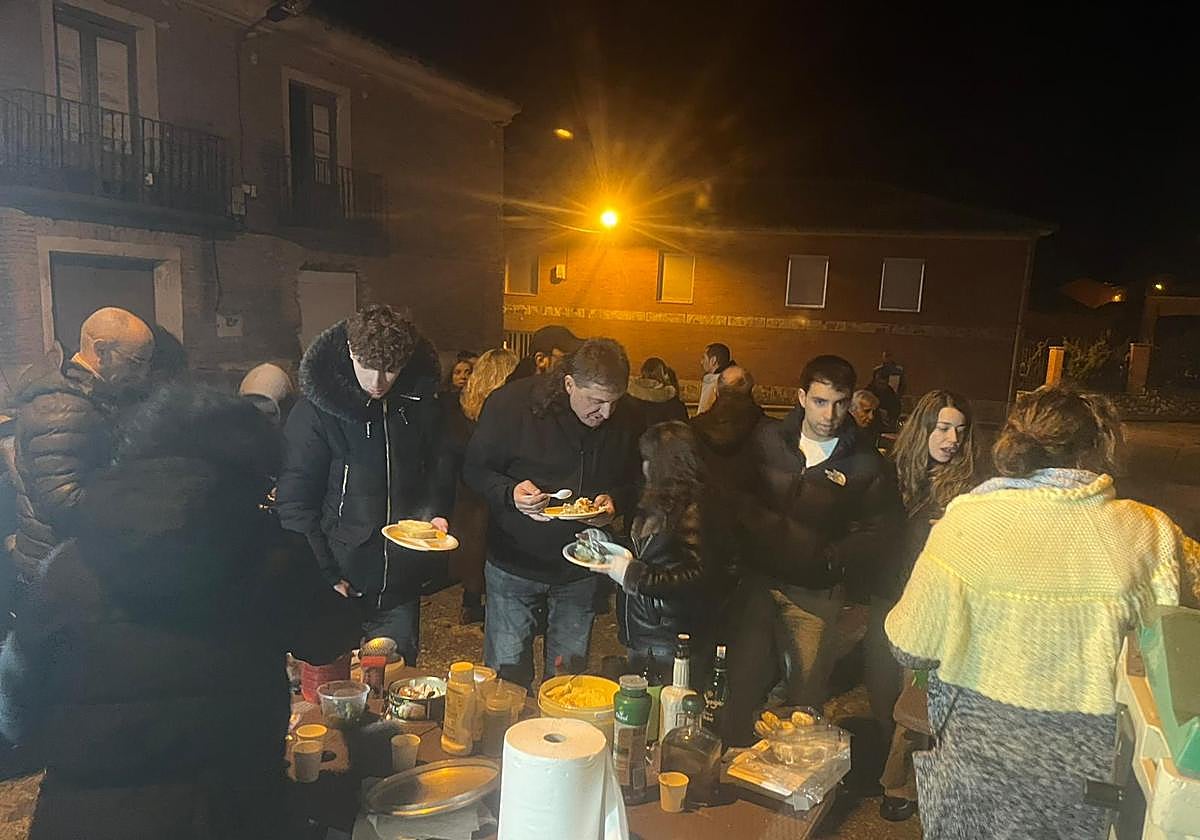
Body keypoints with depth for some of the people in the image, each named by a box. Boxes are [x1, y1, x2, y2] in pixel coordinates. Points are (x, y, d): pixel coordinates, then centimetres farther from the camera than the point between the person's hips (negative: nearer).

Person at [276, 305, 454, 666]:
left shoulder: (419, 402, 0)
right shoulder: (315, 410, -11)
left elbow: (438, 467, 14)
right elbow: (295, 502, -9)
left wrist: (436, 513, -4)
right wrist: (323, 577, -14)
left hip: (400, 586, 4)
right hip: (338, 586, -3)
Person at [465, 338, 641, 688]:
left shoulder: (625, 422, -7)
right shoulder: (513, 403, -16)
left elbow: (633, 486, 8)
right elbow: (475, 470, -8)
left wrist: (614, 501, -14)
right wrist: (511, 493, -26)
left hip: (580, 572, 3)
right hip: (514, 564, -2)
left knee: (569, 675, 16)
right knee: (507, 673, 9)